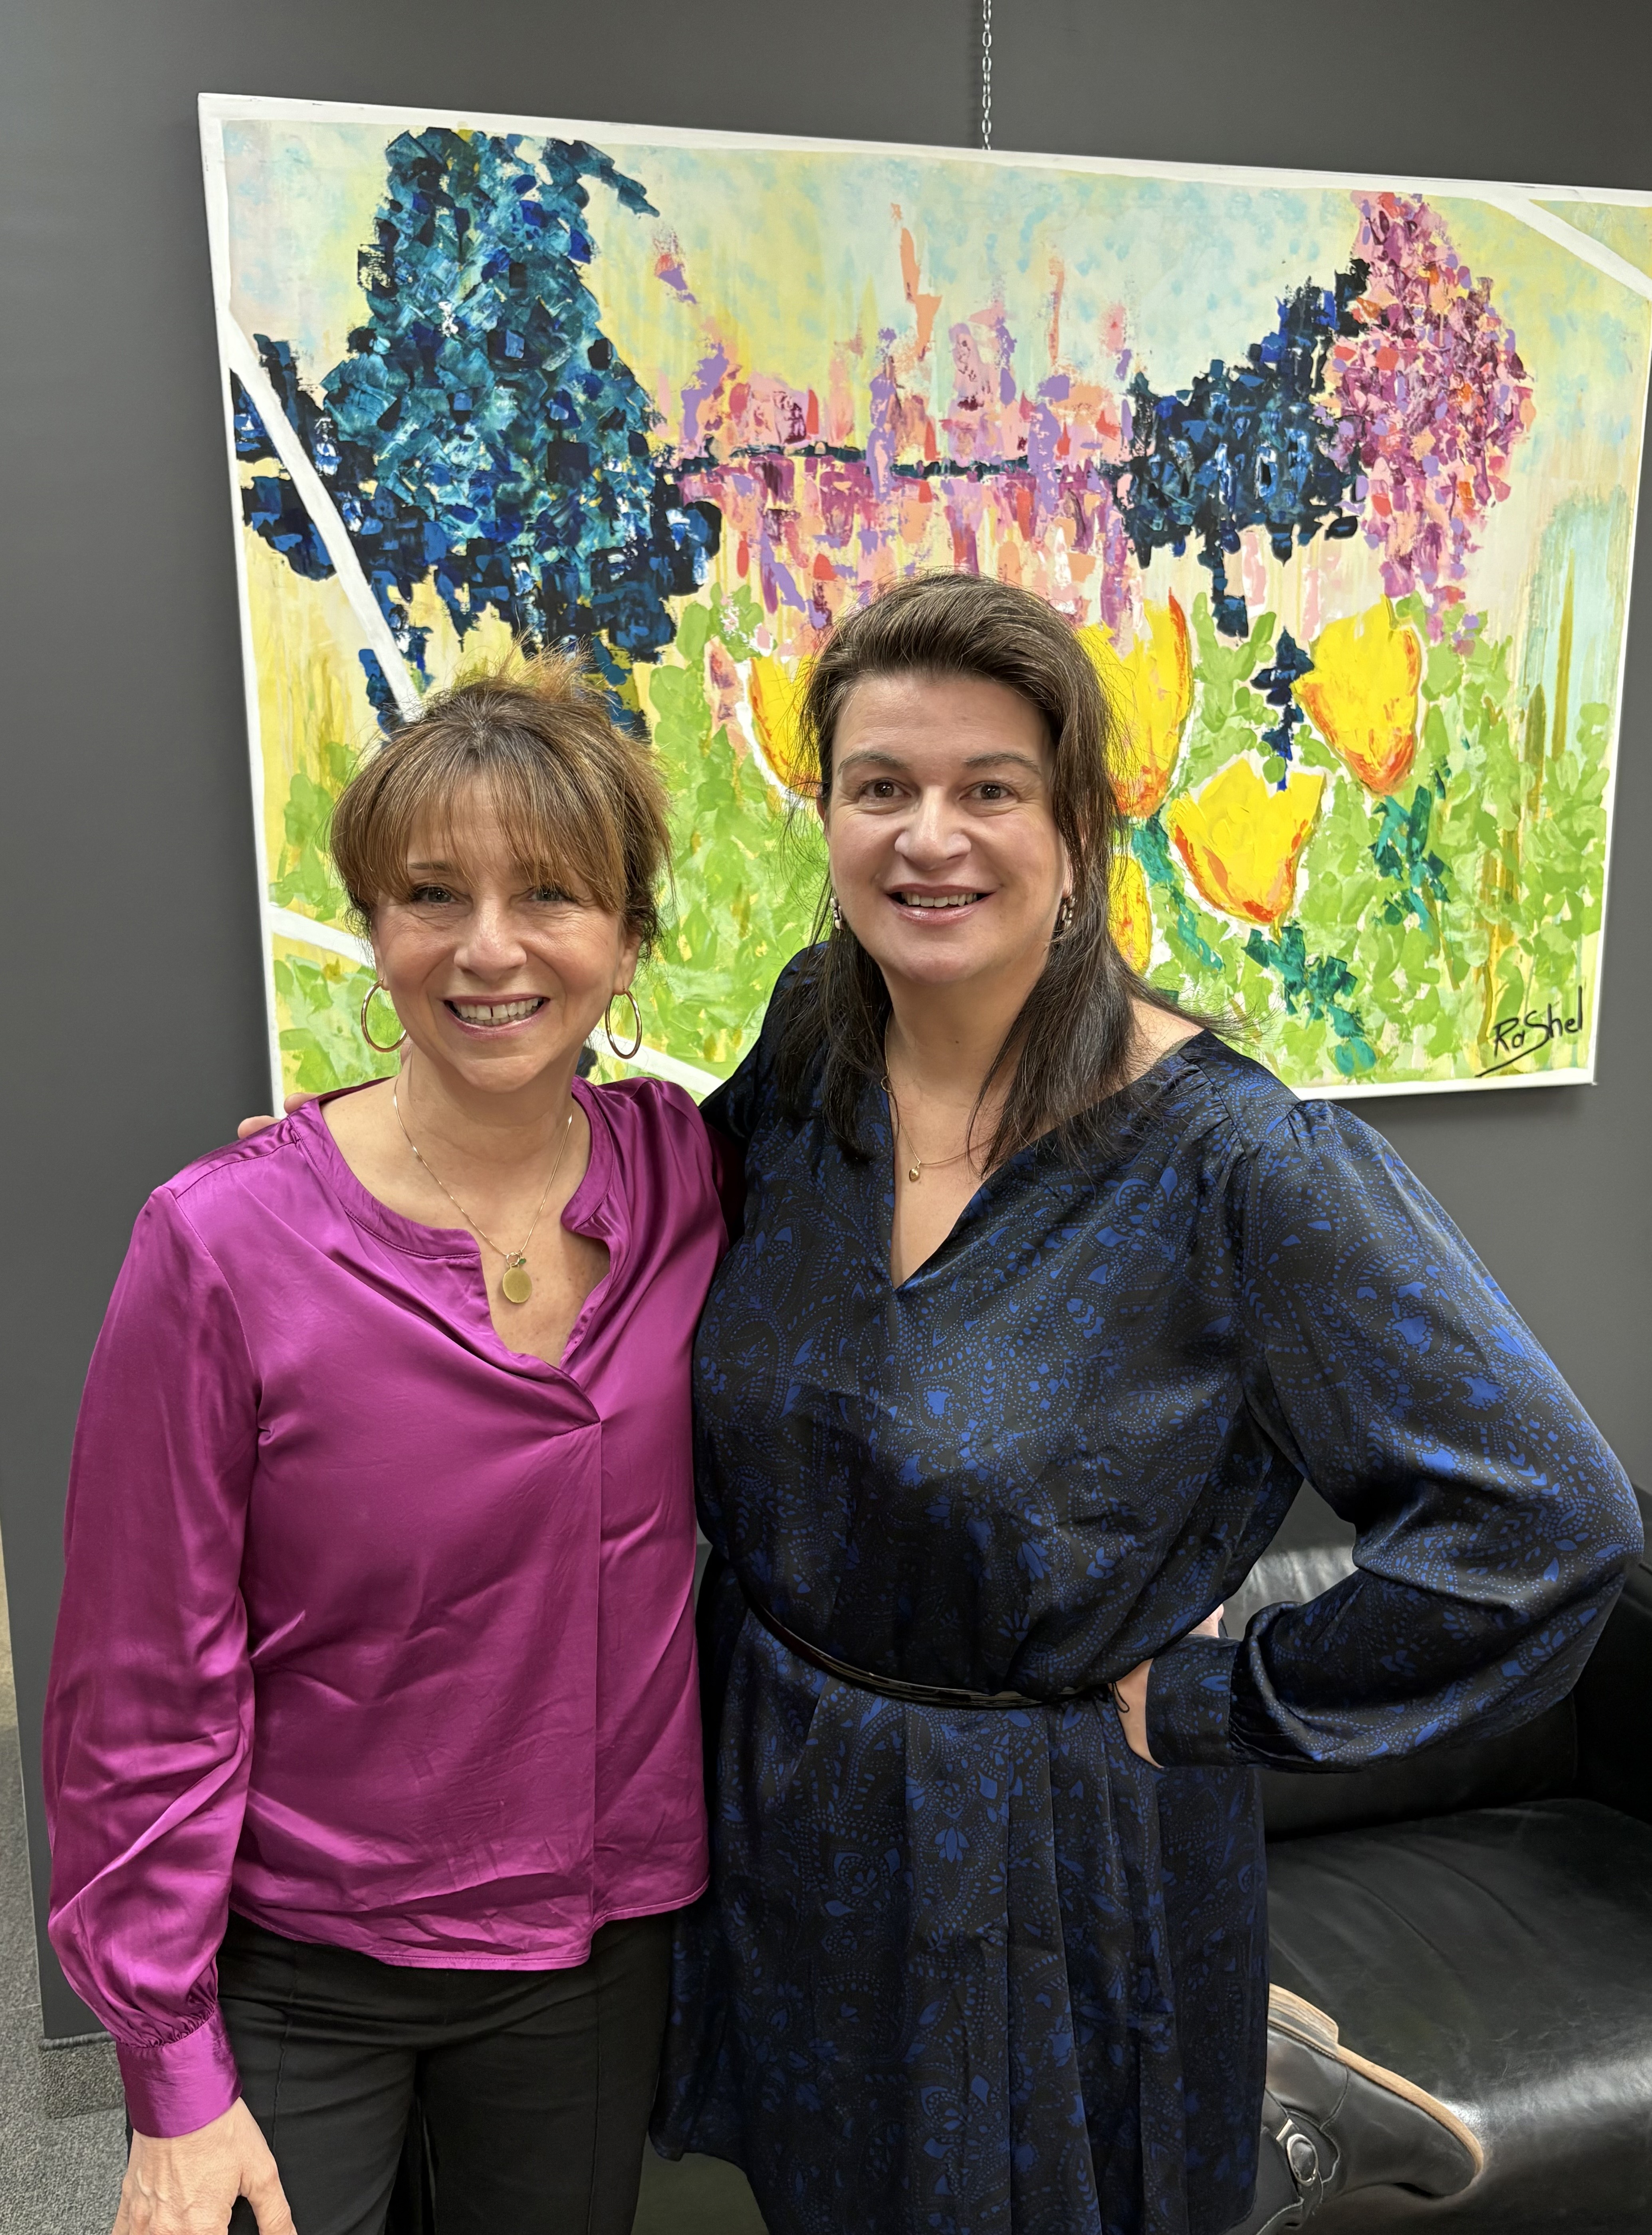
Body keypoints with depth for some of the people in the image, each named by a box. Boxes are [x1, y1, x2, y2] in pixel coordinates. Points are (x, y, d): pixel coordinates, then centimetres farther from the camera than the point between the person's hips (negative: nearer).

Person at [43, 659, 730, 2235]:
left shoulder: (688, 1176, -9)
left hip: (600, 1940, 3)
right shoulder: (225, 1244, -20)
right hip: (293, 1960, -3)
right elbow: (146, 1688, -12)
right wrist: (173, 2073, -8)